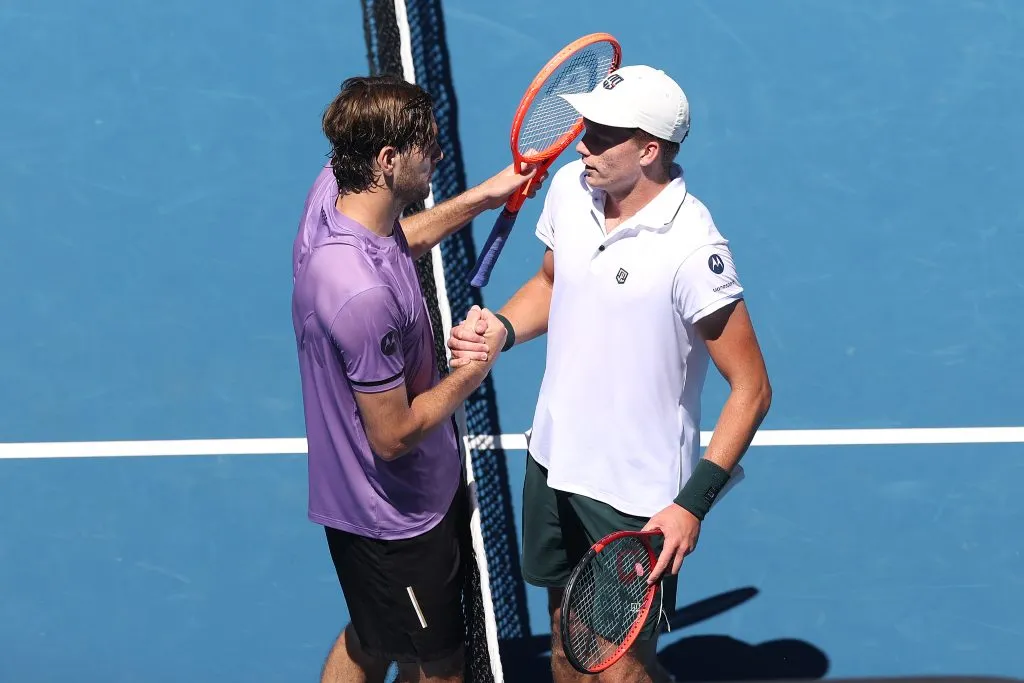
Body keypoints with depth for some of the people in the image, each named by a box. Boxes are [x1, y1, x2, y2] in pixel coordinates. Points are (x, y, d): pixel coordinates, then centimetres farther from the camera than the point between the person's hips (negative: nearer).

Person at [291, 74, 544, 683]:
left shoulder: (333, 188, -12)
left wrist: (481, 199, 11)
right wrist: (476, 370, -15)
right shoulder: (363, 294, -40)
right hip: (397, 518, -9)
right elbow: (395, 435, -28)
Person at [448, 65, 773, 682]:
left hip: (638, 498, -7)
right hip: (554, 463, 7)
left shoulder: (691, 250, -27)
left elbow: (751, 388, -20)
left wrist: (693, 504, -24)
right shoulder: (570, 186, -5)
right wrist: (498, 329, -6)